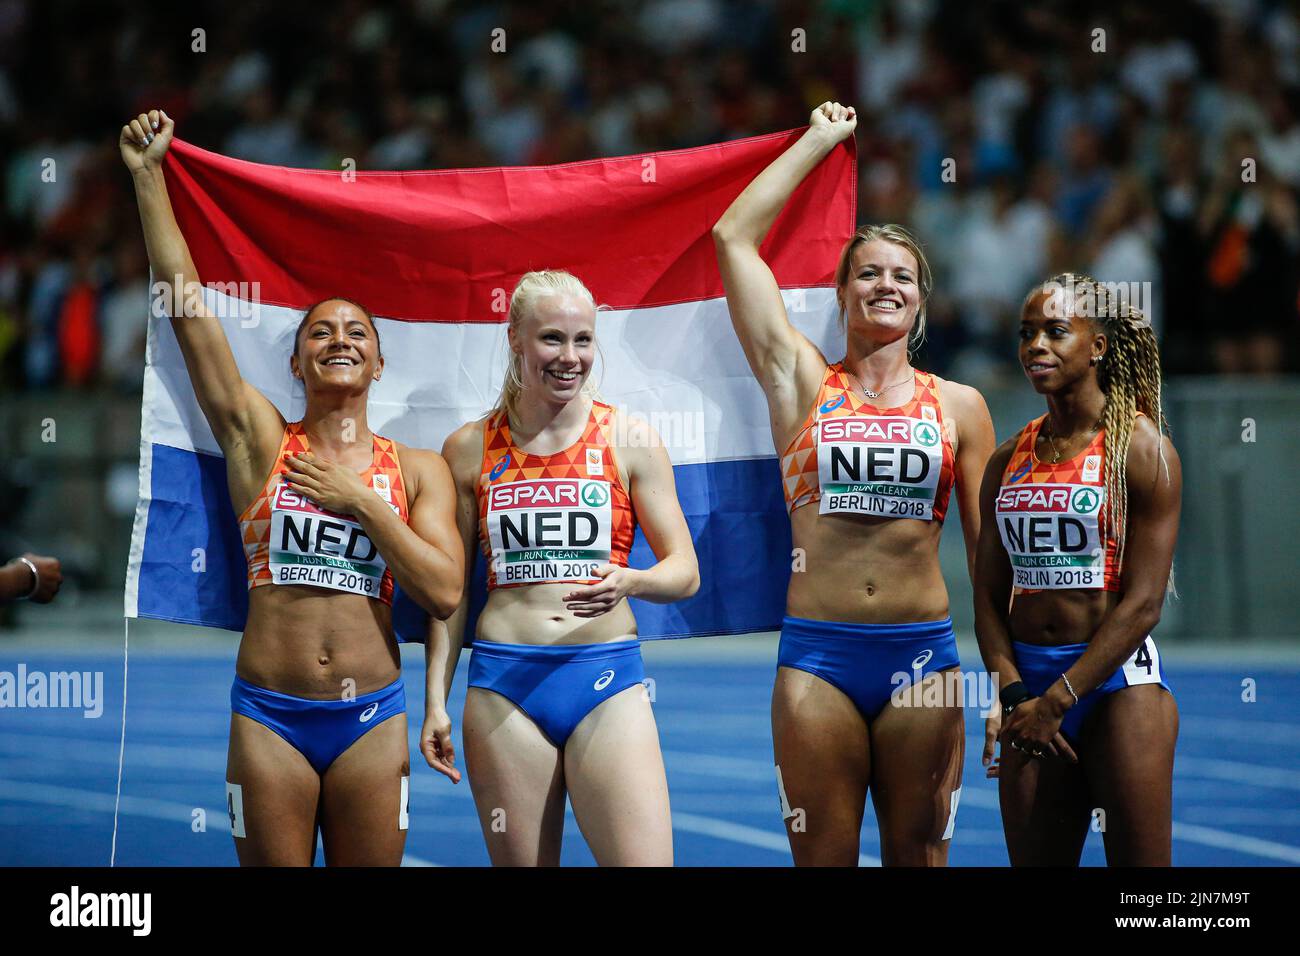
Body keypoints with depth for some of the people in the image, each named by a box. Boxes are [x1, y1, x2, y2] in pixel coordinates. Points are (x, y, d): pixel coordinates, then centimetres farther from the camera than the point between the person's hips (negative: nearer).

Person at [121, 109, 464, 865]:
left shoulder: (418, 469, 7)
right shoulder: (260, 440, 4)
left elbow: (444, 591, -5)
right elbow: (185, 302, -1)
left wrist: (361, 501, -8)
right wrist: (148, 177, -2)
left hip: (372, 719, 1)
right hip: (269, 717, -1)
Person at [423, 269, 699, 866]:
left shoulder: (630, 440, 4)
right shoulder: (470, 448, 8)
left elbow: (685, 572, 4)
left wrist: (629, 582, -17)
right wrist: (435, 700, 7)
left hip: (606, 682, -1)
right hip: (505, 683, 1)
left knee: (645, 862, -13)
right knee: (518, 862, 3)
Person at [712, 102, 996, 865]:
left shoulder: (958, 406, 9)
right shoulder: (804, 384, 6)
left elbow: (988, 548, 9)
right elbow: (735, 237, 3)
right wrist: (820, 140, 12)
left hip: (923, 656, 1)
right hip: (818, 656, -1)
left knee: (920, 856, 5)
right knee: (822, 857, 2)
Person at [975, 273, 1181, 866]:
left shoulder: (1140, 448, -5)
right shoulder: (1009, 461, 11)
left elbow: (1142, 604, -11)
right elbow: (989, 596, 9)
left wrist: (1054, 702, -14)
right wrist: (1013, 695, -7)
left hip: (1117, 680, -5)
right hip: (1026, 679, 5)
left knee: (1139, 874, -5)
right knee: (1034, 862, 7)